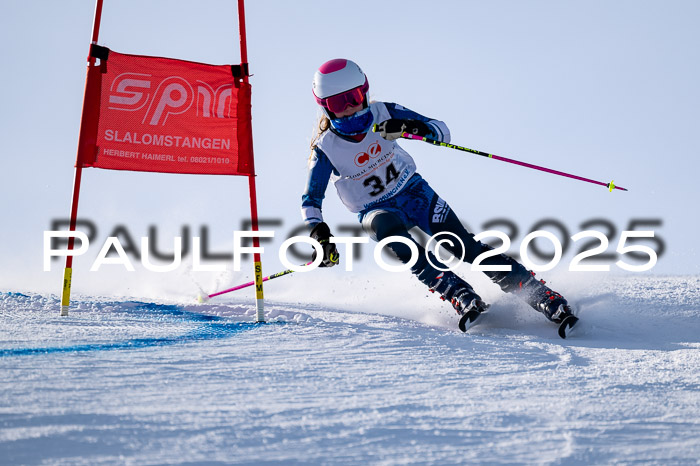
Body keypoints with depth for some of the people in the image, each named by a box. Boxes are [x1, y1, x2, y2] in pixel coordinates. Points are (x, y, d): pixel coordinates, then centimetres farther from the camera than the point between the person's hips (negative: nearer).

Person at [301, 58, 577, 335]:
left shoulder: (383, 114, -12)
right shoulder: (325, 148, -16)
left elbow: (442, 130, -10)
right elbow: (310, 200, -10)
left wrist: (416, 128, -32)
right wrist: (319, 233, -29)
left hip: (414, 191, 1)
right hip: (377, 211, -1)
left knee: (463, 245, -16)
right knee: (388, 227, -37)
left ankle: (539, 294, -16)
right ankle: (457, 293, -42)